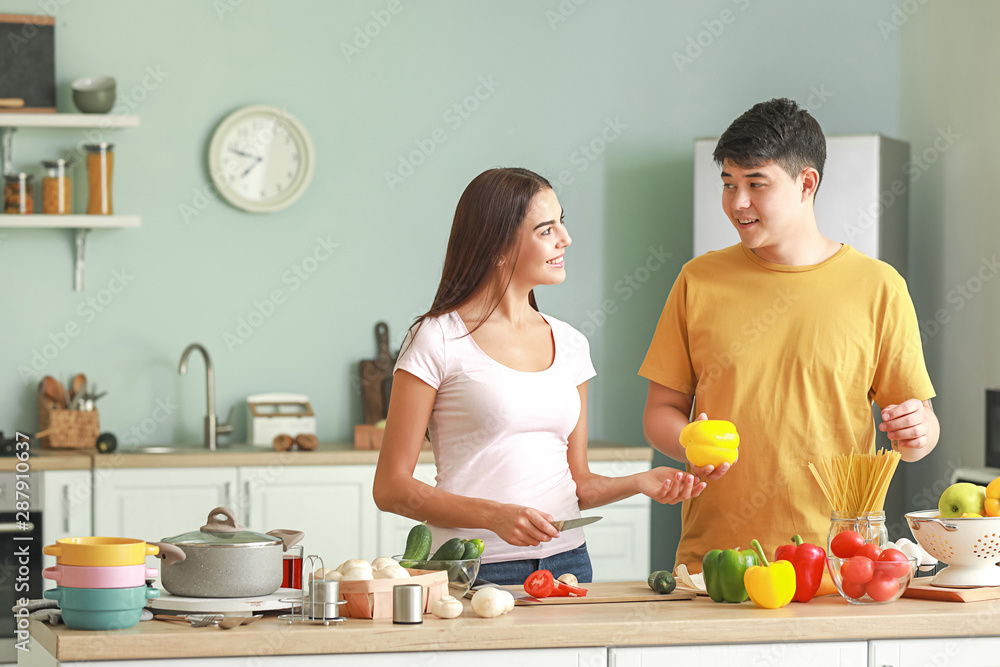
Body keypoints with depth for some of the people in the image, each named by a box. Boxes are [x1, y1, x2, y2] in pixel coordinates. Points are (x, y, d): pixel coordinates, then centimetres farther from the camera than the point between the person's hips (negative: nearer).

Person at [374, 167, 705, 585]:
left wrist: (640, 483, -3)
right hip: (478, 567, -5)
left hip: (567, 561, 5)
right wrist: (494, 515, -19)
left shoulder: (569, 344, 12)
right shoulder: (438, 341, -6)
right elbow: (391, 488, -7)